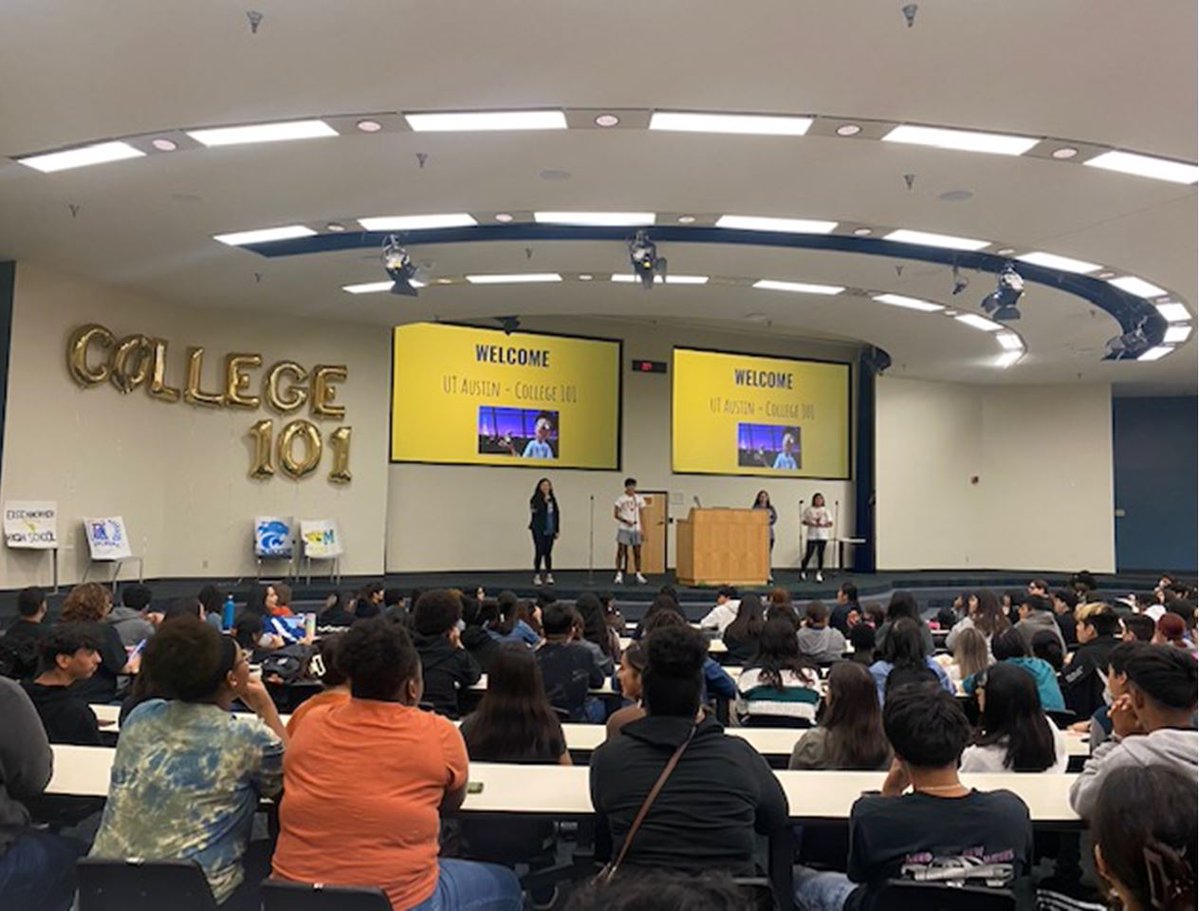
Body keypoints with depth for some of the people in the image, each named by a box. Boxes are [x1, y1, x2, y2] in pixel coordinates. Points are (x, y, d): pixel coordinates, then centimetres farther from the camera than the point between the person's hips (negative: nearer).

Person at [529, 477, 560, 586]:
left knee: (548, 553, 8)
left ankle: (549, 576, 13)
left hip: (550, 531, 4)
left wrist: (557, 530, 9)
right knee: (539, 553, 0)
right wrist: (545, 499, -22)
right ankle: (537, 576, 9)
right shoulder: (536, 499, -4)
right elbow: (535, 511, -20)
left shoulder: (552, 499, 9)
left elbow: (556, 514, 12)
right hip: (539, 531, -4)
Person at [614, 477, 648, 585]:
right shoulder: (621, 499, -3)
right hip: (624, 529, -3)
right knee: (621, 551, -5)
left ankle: (639, 575, 15)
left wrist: (642, 528, 7)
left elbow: (641, 514, 12)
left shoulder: (639, 498, 7)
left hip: (636, 529, 3)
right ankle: (619, 575, 1)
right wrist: (626, 521, -17)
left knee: (637, 553, 6)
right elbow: (616, 514, -3)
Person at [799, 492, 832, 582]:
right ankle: (803, 572, 13)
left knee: (820, 554, 1)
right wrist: (811, 524, -13)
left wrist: (822, 525, -17)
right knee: (808, 555, -5)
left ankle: (819, 574, 11)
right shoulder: (809, 510, 4)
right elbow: (803, 521, 3)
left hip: (823, 536, 2)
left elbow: (830, 524, 1)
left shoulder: (825, 511, 7)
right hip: (812, 536, -1)